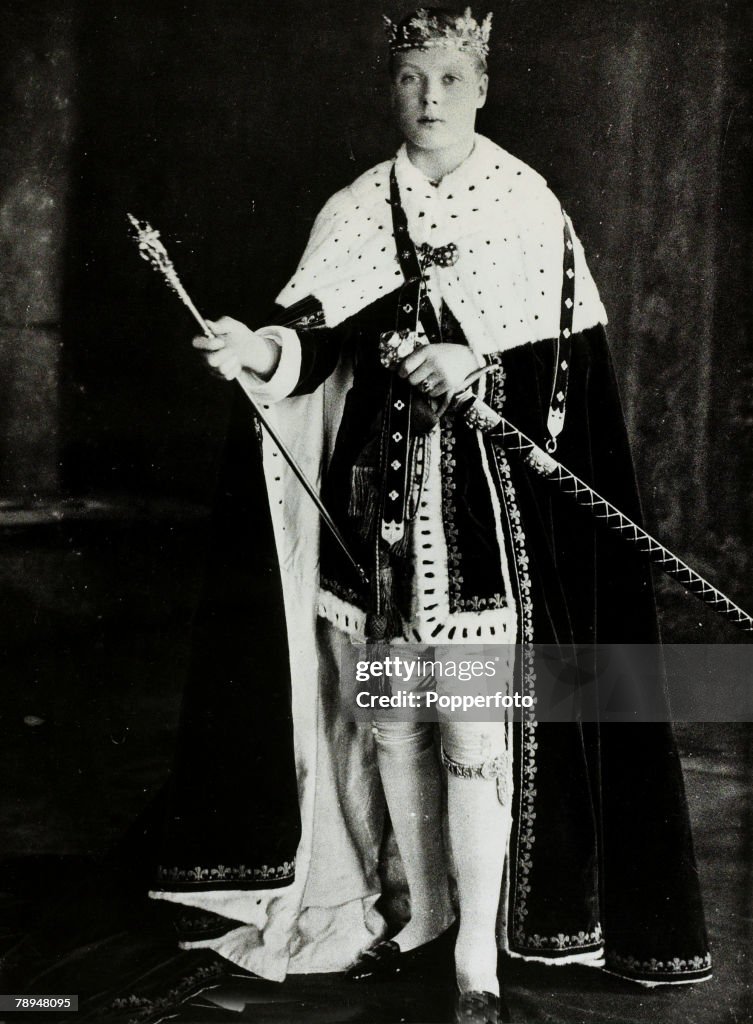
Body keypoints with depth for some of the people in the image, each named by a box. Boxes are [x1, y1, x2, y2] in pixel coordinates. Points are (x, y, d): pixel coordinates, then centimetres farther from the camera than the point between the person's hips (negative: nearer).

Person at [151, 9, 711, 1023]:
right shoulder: (353, 211, 9)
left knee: (475, 724, -6)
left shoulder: (529, 205, 2)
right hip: (379, 487, 4)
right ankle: (425, 912, 27)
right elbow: (316, 339, -1)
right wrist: (264, 349, -22)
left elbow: (571, 360, -1)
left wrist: (480, 367, -18)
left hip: (488, 495, -3)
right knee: (388, 713, 10)